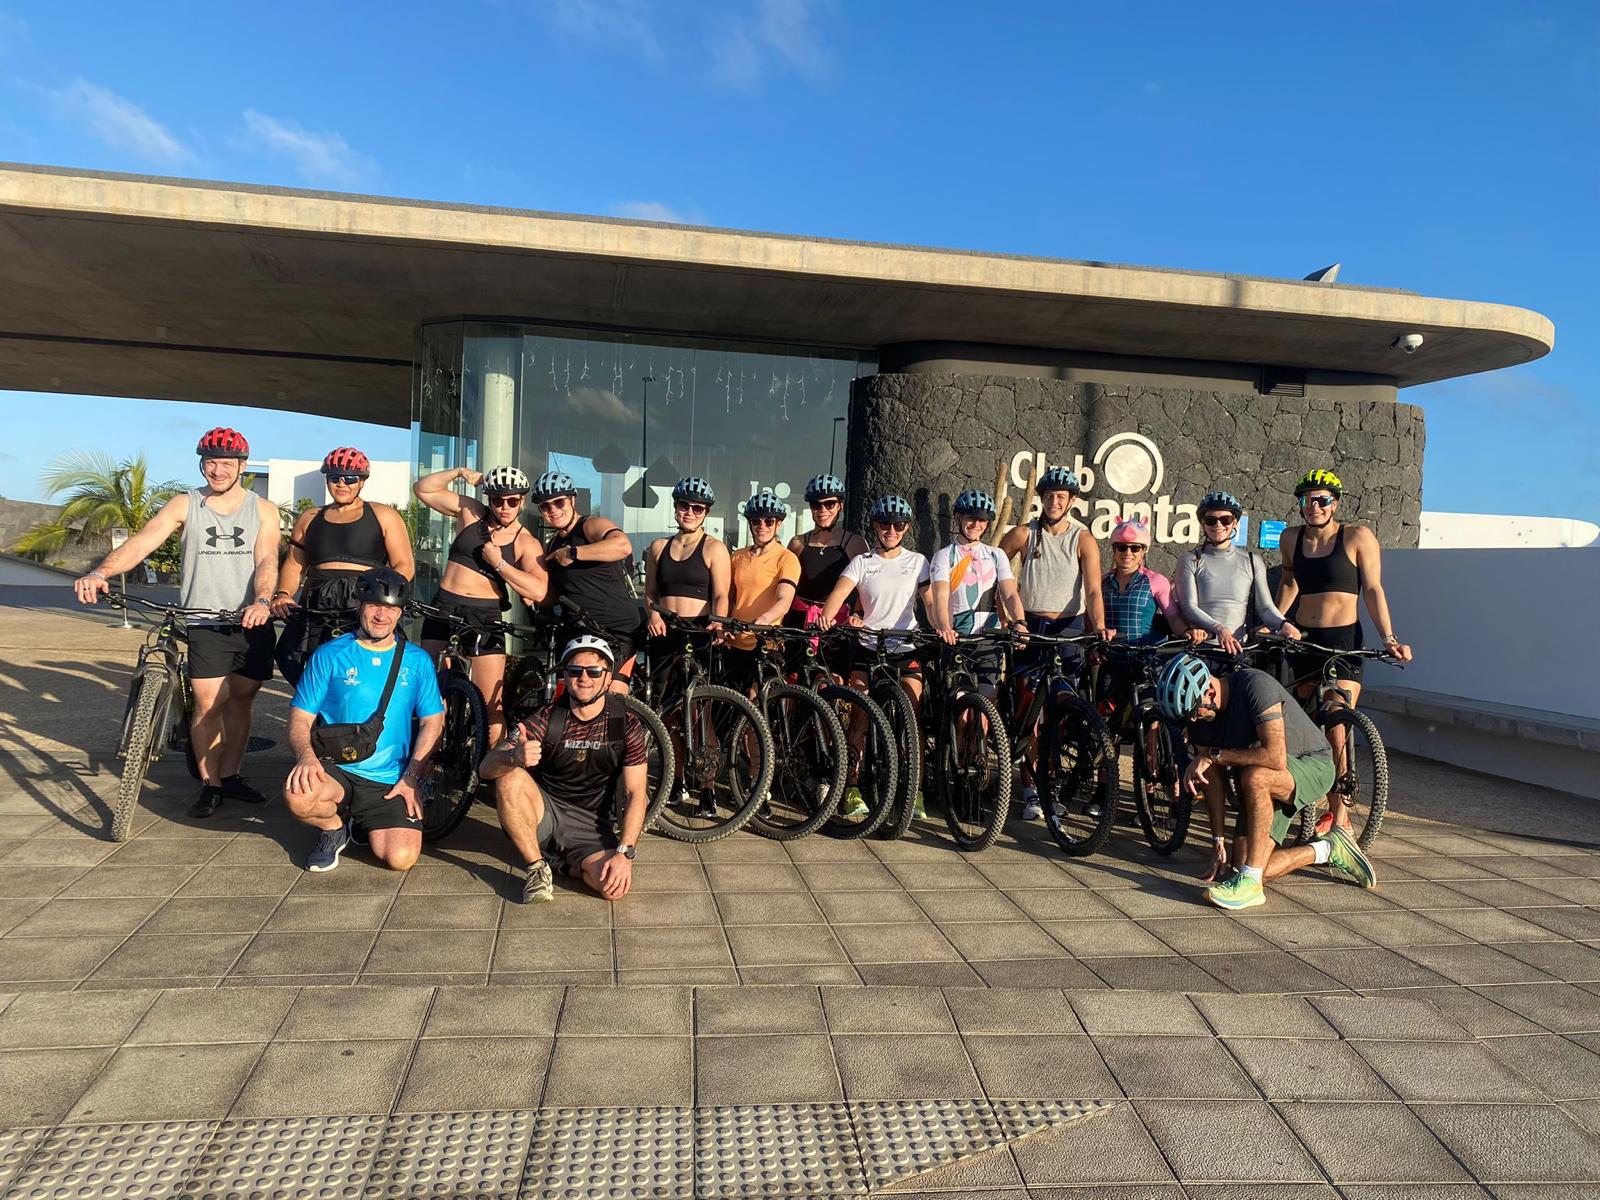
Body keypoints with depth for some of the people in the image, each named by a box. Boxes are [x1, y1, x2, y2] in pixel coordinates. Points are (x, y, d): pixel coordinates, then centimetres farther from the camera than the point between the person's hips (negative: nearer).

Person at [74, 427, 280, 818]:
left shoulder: (263, 510, 4)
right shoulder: (185, 505, 3)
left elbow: (267, 561, -8)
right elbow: (141, 541, -10)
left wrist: (262, 601, -28)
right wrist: (100, 572, -28)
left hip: (252, 621, 1)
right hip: (204, 621, -1)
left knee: (241, 699, 9)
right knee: (209, 703, -6)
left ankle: (230, 776, 23)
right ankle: (209, 784, 9)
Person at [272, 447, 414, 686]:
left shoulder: (383, 516, 11)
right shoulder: (309, 519, 22)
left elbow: (405, 566, 4)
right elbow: (294, 565, 18)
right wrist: (282, 594, -2)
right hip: (316, 614, 4)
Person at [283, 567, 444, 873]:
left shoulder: (417, 660, 6)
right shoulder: (329, 655, 2)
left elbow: (433, 721, 5)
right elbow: (300, 719, 1)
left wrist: (412, 777, -7)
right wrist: (307, 755, -21)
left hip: (392, 782, 1)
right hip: (336, 770, 0)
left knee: (400, 858, -20)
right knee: (298, 795, -35)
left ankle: (362, 824, 17)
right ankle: (334, 827, 3)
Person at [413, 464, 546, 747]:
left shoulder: (526, 543, -2)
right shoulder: (471, 512, 5)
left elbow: (539, 591, -16)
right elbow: (422, 489, 5)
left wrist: (498, 563, -15)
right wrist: (459, 472, -7)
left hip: (486, 618, -2)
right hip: (443, 610, 2)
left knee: (493, 704, -5)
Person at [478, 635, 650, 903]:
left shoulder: (626, 725, -8)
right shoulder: (547, 718, -10)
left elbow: (637, 794, -9)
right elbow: (486, 768, -19)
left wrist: (624, 852, -22)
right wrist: (514, 756, -44)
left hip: (591, 825, 0)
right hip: (544, 811, 0)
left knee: (614, 887, -29)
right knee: (510, 778, -31)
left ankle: (569, 864, 6)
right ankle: (537, 868, -13)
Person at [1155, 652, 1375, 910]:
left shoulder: (1255, 685, -29)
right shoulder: (1198, 719, -8)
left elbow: (1275, 757, -37)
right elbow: (1213, 783, -5)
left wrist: (1213, 755, -30)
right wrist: (1218, 841, -8)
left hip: (1312, 765, -7)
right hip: (1265, 789, 7)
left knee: (1254, 777, -39)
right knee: (1242, 865, -8)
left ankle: (1250, 883, -28)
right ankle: (1328, 850, 16)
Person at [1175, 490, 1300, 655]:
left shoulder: (1252, 562, 15)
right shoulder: (1190, 561, 8)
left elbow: (1266, 606, 9)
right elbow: (1188, 607, -4)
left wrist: (1283, 624, -13)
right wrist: (1219, 629, -20)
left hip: (1238, 647, 3)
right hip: (1201, 647, -2)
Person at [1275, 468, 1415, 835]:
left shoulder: (1357, 536, -3)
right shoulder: (1292, 538, 9)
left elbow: (1373, 590, -4)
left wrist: (1389, 638, -11)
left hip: (1343, 641, -4)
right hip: (1303, 640, 4)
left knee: (1337, 731, -10)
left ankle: (1341, 816, 1)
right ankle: (1333, 810, 17)